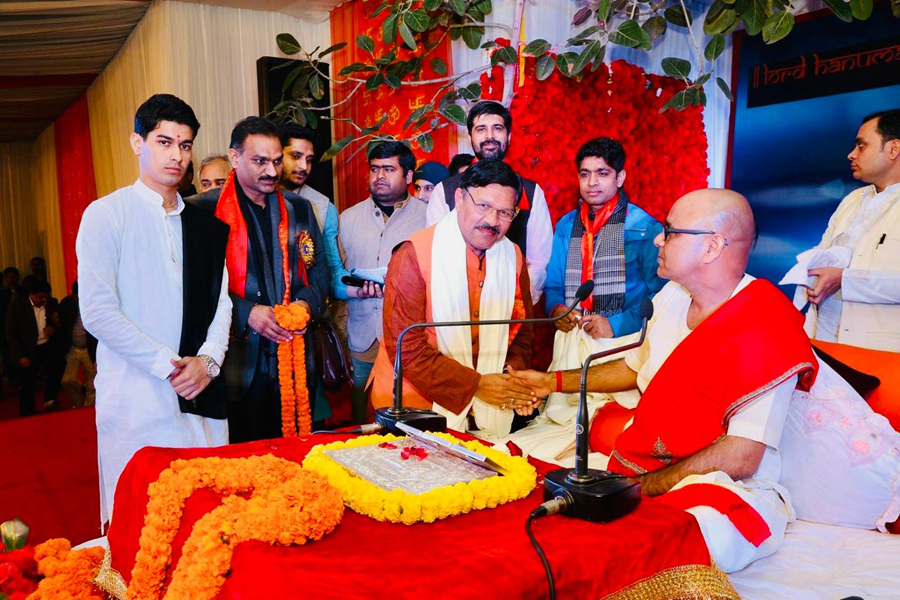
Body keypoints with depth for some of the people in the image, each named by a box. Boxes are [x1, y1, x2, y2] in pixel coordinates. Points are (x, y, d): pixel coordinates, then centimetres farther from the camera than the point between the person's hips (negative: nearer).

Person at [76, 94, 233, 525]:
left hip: (202, 394, 4)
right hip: (136, 397, -4)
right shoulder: (106, 214, 0)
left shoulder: (205, 225, 14)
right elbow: (97, 312, -8)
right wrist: (167, 365, -11)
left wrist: (208, 361, -5)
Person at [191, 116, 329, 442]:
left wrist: (307, 304, -4)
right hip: (238, 362, -4)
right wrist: (246, 313, -15)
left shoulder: (299, 209, 13)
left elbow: (319, 271, 16)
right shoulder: (204, 210, -2)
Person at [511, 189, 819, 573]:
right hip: (635, 465, 7)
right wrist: (554, 382, 20)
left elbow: (739, 459, -21)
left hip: (725, 487, -6)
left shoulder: (764, 329, -18)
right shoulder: (672, 296, 4)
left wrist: (638, 488, -20)